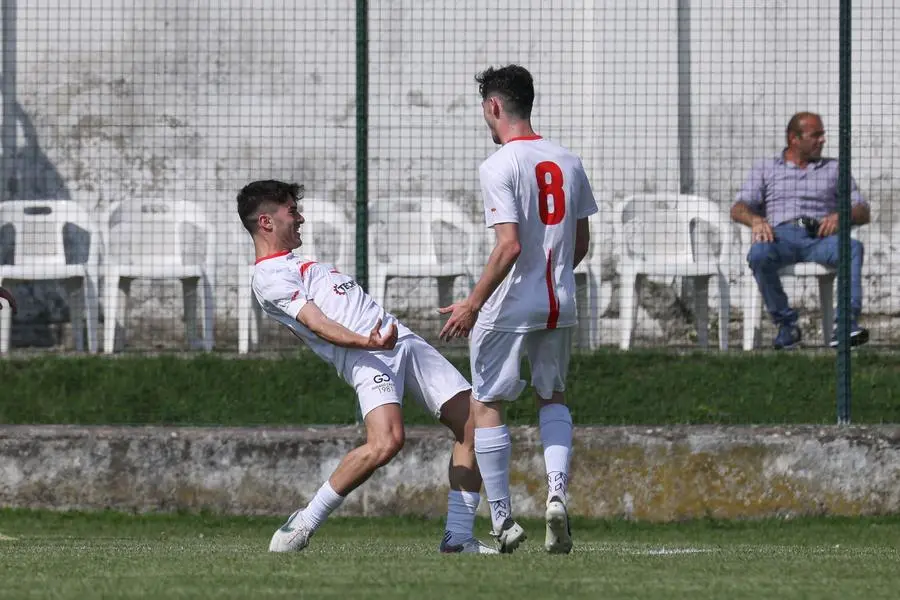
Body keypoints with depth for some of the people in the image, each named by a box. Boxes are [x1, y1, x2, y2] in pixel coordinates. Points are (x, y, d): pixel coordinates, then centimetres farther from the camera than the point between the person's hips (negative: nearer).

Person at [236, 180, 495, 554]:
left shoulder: (293, 264, 29)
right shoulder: (268, 276, -2)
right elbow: (316, 323, -16)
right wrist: (366, 342, -30)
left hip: (404, 340, 10)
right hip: (367, 357, -10)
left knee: (473, 424, 0)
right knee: (386, 442, -31)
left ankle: (458, 536, 2)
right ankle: (304, 524, -15)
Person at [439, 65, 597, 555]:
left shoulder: (498, 167, -14)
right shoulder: (568, 163, 6)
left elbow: (509, 245, -22)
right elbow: (581, 243, 12)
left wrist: (472, 305, -18)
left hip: (507, 309, -6)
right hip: (560, 304, 6)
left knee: (485, 405, 8)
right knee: (552, 396, 23)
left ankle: (502, 519, 5)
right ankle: (557, 490, 1)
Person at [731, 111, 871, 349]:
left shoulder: (834, 169, 26)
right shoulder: (765, 169, 23)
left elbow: (863, 213, 18)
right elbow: (738, 208, 11)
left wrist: (841, 216, -6)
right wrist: (756, 220, -14)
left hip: (819, 238, 1)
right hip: (781, 235, -1)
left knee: (853, 248, -34)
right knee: (759, 254, -37)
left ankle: (847, 324, -44)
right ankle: (786, 325, -25)